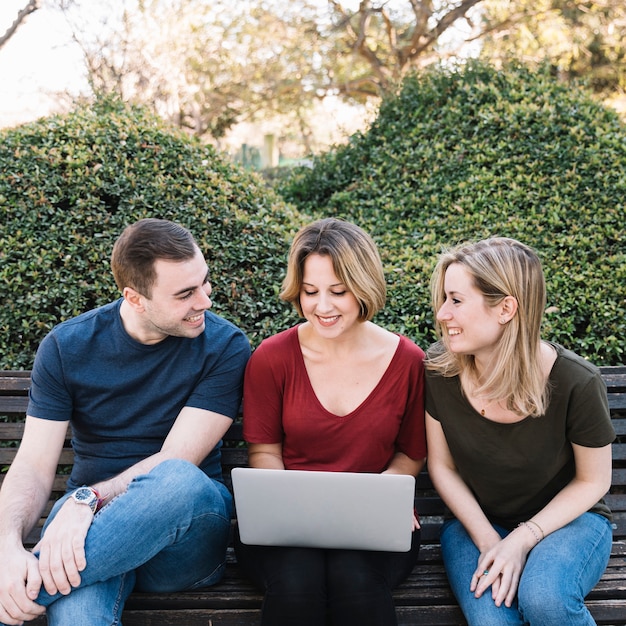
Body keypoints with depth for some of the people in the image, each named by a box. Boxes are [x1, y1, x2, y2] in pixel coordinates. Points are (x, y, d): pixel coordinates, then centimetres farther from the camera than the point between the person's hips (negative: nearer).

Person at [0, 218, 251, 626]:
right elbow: (33, 466, -3)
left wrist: (89, 497, -28)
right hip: (90, 519, -2)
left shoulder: (225, 347, -6)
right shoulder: (66, 347, 0)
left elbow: (177, 461, -12)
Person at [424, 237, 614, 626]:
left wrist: (523, 539, -16)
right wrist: (488, 540, -12)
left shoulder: (575, 383, -22)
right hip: (476, 520, 2)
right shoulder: (440, 369, -14)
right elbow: (443, 467, -1)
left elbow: (593, 481, -7)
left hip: (566, 519, -1)